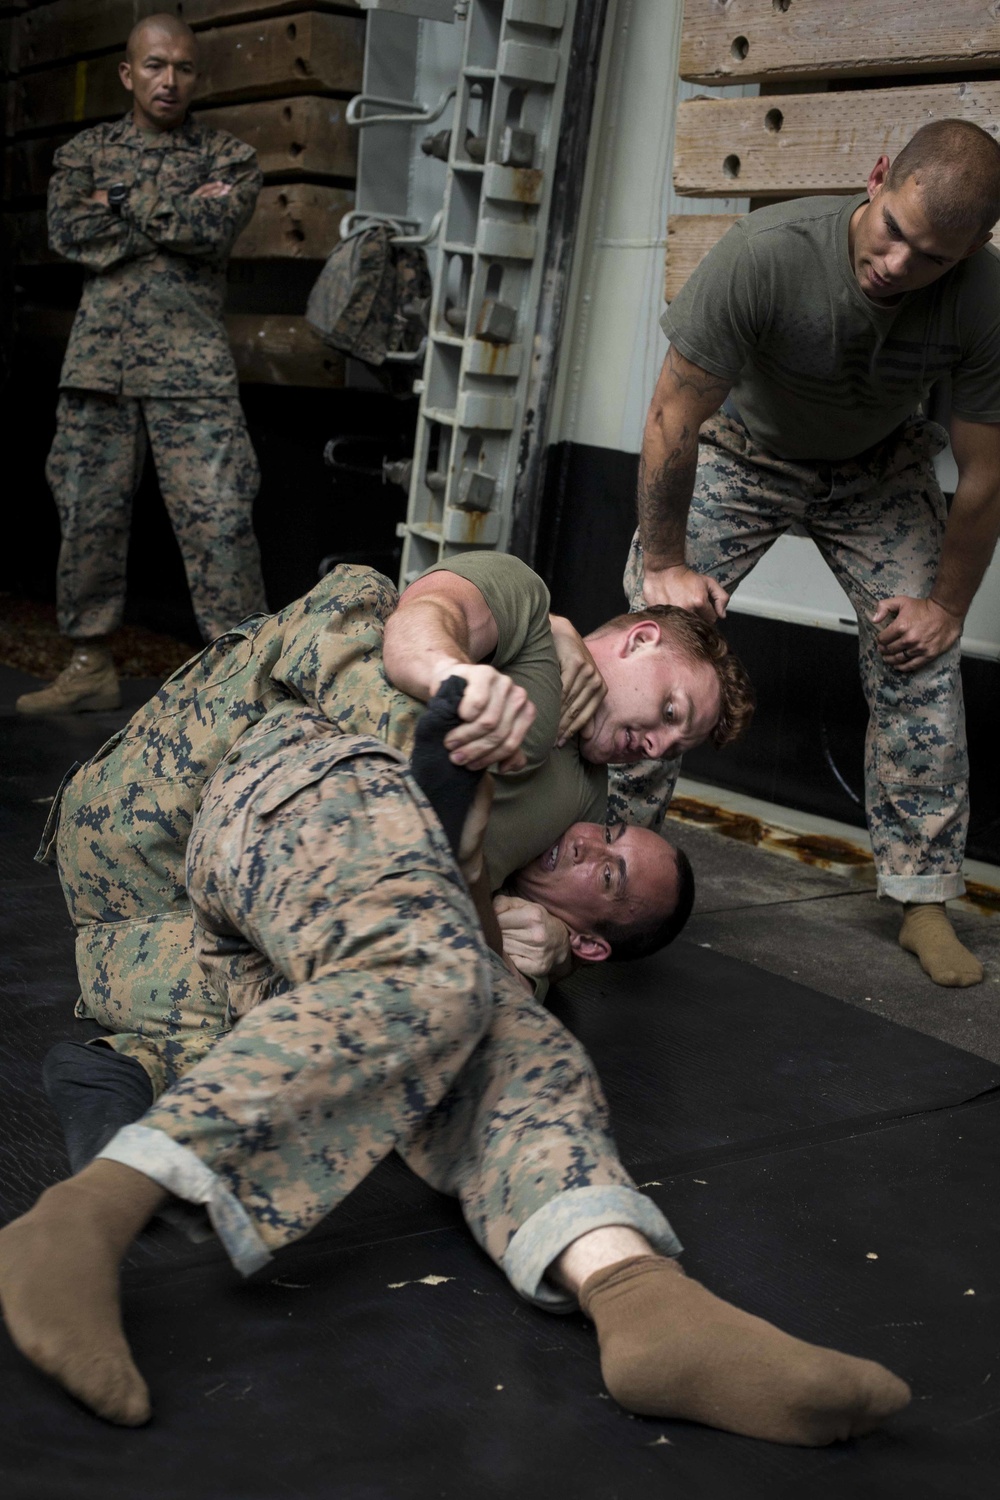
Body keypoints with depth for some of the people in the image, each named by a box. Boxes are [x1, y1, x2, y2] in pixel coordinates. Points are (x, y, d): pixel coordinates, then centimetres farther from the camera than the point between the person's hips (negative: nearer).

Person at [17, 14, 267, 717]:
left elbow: (214, 231, -10)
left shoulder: (229, 156, 9)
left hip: (192, 363, -3)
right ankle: (91, 665, 16)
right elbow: (69, 233, -3)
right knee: (88, 512, 5)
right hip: (98, 359, 3)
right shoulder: (86, 150, 14)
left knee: (218, 515, -10)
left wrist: (122, 204, -2)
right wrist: (175, 215, -5)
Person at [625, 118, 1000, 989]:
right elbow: (675, 419, -25)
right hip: (744, 449, -1)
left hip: (879, 468, 1)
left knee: (920, 663, -10)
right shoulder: (766, 255, -36)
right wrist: (665, 562, -17)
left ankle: (925, 900, 1)